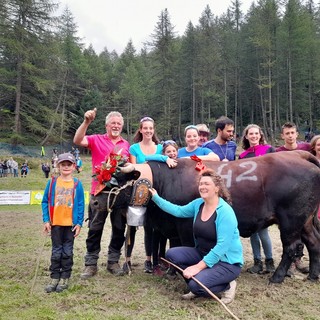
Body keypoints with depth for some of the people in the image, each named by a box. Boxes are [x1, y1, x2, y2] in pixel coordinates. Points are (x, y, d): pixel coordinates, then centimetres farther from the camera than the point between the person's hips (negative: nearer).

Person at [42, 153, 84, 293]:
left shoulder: (77, 184, -3)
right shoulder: (52, 182, 0)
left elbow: (81, 205, -2)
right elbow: (45, 202, 3)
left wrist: (79, 223, -6)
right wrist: (46, 220, -4)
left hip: (71, 223, -1)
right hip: (55, 223, 1)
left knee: (67, 251, 8)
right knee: (56, 251, 9)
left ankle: (65, 278, 19)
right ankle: (54, 277, 20)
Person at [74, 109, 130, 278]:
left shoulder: (126, 144, 13)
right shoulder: (97, 139, 3)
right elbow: (78, 140, -14)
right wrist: (86, 122, -24)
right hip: (100, 191, -3)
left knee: (119, 229, 10)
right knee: (95, 229, 4)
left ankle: (113, 262, 24)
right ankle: (91, 264, 15)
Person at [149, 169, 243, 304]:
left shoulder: (225, 212, -23)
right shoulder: (198, 204, 0)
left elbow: (222, 246, -27)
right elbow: (178, 210, 13)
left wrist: (198, 266, -28)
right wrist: (156, 197, 8)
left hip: (227, 261, -7)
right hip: (203, 255, 8)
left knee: (196, 284, -28)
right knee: (172, 254, -8)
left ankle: (227, 286, 2)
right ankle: (197, 287, 9)